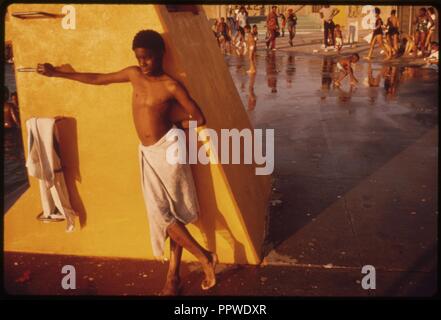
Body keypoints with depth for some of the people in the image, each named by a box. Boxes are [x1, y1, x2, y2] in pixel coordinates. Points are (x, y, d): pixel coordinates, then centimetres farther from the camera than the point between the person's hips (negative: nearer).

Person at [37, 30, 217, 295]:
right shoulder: (133, 74, 7)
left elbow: (199, 119, -8)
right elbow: (97, 79, 17)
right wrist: (56, 73, 22)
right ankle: (174, 275, 17)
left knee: (170, 213, -3)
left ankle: (205, 258, 14)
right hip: (148, 153, 5)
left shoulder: (171, 86, -11)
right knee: (161, 213, 6)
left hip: (167, 150, -5)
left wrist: (170, 124, 4)